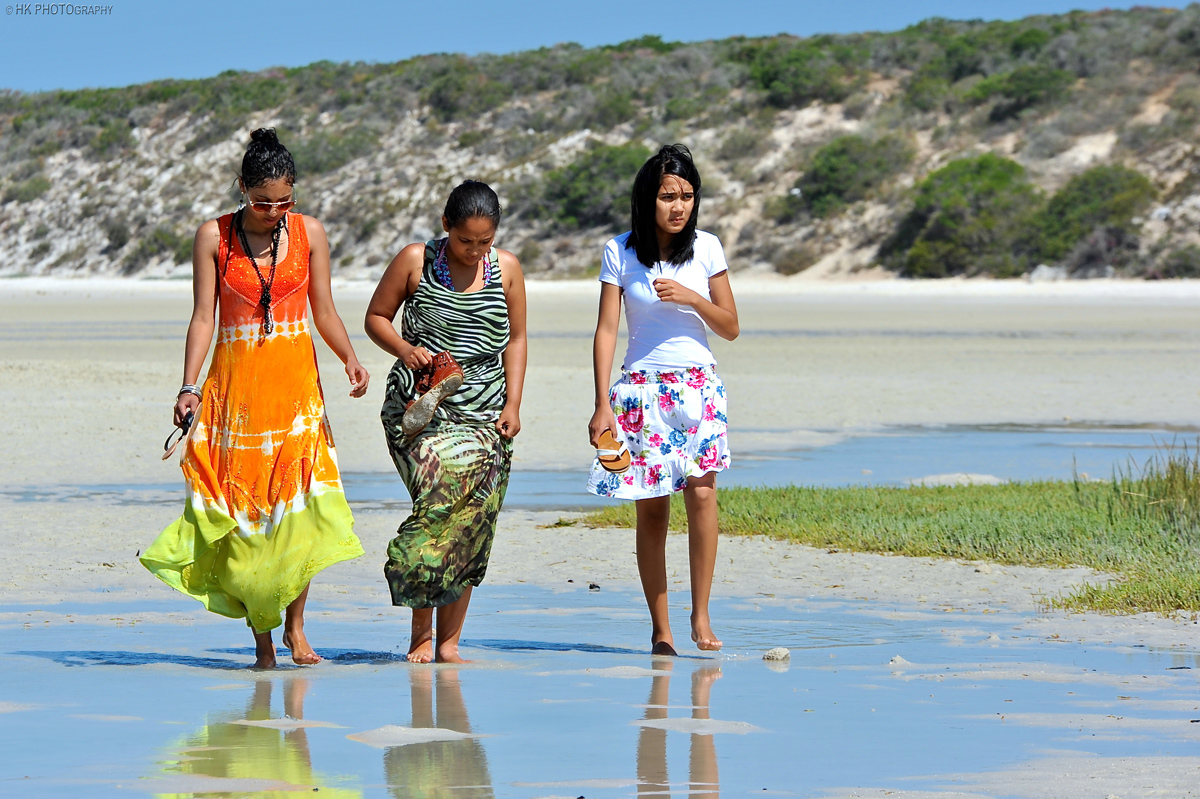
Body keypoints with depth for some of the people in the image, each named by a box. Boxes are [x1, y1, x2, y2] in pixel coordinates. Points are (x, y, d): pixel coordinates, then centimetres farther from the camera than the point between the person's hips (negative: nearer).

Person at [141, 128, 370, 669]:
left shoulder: (309, 233, 4)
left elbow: (324, 311, 8)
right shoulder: (213, 236, 1)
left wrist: (350, 359, -10)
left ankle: (294, 625, 1)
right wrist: (189, 387, -9)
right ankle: (262, 637, 4)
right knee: (245, 506, -3)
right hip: (236, 381, -1)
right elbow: (203, 317, 0)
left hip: (296, 380, 1)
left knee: (299, 500, -12)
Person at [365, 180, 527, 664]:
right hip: (419, 406, -3)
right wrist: (404, 349, -12)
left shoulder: (506, 269, 7)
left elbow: (516, 338, 15)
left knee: (472, 519, -5)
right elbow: (376, 316, 8)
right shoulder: (415, 261, -1)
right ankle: (420, 630, -9)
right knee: (441, 498, -21)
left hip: (483, 414, 3)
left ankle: (448, 642, 1)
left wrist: (513, 403, 5)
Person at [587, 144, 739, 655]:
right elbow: (606, 330, -2)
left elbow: (730, 327, 8)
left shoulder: (706, 249, 4)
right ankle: (660, 627, 4)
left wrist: (691, 298, -11)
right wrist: (602, 404, -9)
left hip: (698, 386, 1)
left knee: (701, 492, -16)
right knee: (651, 509, -2)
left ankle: (701, 615, -10)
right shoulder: (620, 252, 0)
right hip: (642, 388, -1)